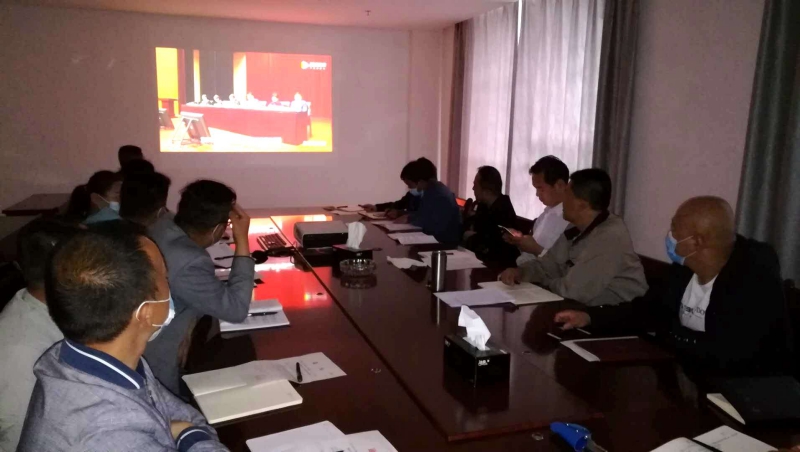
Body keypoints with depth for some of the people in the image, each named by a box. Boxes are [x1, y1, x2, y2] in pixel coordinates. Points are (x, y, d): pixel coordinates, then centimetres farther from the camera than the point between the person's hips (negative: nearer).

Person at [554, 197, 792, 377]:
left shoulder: (754, 279, -24)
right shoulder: (686, 267, -2)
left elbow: (727, 355, -32)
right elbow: (652, 308, 11)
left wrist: (669, 335, -15)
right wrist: (591, 317, -1)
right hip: (690, 374, 7)